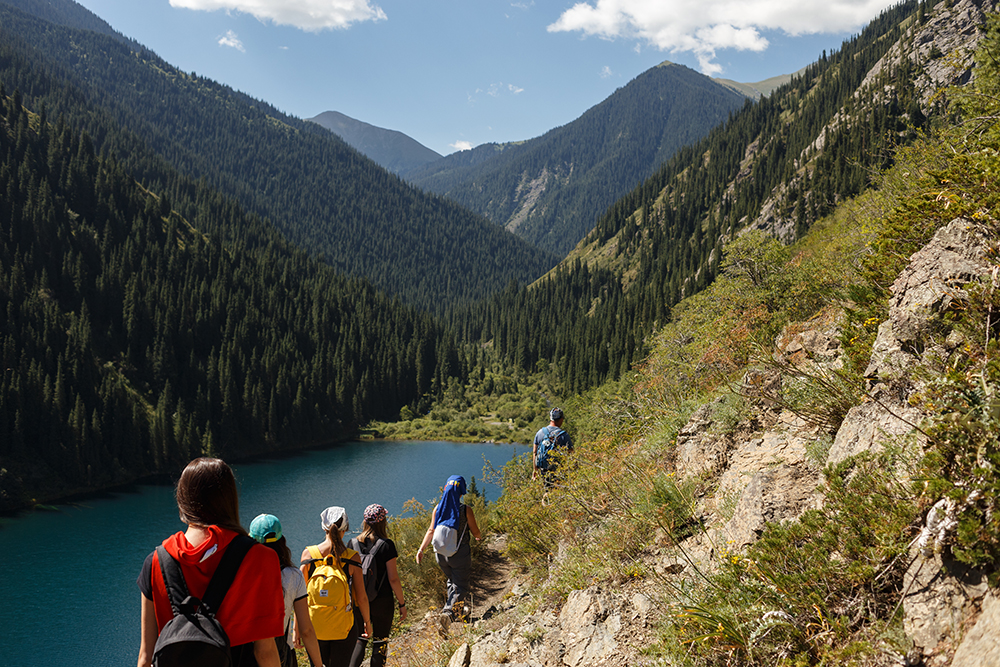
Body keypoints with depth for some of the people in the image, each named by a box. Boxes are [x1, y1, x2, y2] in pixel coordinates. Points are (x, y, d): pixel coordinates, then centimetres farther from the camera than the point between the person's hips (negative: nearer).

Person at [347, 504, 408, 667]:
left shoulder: (353, 543, -3)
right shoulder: (386, 545, -15)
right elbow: (393, 579, -14)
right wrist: (402, 603, -4)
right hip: (382, 601, -3)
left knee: (360, 639, 18)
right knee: (380, 641, 10)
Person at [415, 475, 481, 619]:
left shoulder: (438, 508, -6)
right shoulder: (466, 510, -15)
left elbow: (431, 531, -2)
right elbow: (476, 532, -4)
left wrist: (421, 549, 6)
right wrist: (478, 536, 19)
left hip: (441, 553, 5)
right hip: (460, 554, -4)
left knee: (452, 580, 26)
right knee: (460, 585, 9)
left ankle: (458, 611, 35)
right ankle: (449, 612, -7)